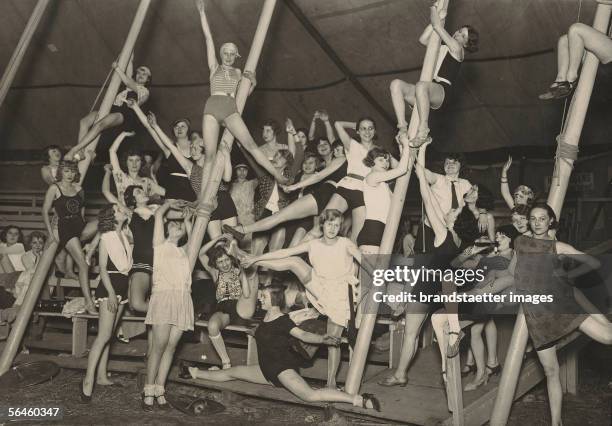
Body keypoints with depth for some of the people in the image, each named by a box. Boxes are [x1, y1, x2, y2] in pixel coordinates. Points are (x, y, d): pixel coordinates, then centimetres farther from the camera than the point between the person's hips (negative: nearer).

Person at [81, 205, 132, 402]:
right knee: (104, 335, -14)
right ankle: (88, 380, -13)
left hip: (122, 288, 7)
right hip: (108, 287, -7)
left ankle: (102, 376, 15)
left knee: (108, 335, 10)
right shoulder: (106, 238, -8)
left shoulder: (125, 236, 11)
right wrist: (111, 293, -18)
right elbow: (103, 268, -13)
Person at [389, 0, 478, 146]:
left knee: (421, 85, -42)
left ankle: (423, 131, -36)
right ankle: (402, 127, -28)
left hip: (441, 91, -7)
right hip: (425, 90, 7)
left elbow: (437, 26, 0)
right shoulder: (440, 45, 30)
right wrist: (439, 17, 17)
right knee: (396, 84, -19)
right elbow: (423, 39, 15)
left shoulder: (457, 49, 6)